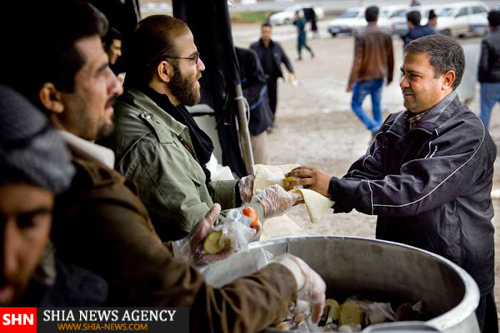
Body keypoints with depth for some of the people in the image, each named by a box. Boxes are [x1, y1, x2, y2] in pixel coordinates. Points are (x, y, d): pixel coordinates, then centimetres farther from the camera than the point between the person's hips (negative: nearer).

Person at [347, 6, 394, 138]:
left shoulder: (360, 37, -16)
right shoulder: (385, 36, -2)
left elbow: (357, 61, -20)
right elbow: (390, 59, 5)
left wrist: (350, 82, -15)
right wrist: (390, 77, 20)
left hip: (364, 79, -4)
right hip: (379, 78, 4)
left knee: (356, 105, 11)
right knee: (376, 107, 16)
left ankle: (375, 128, -7)